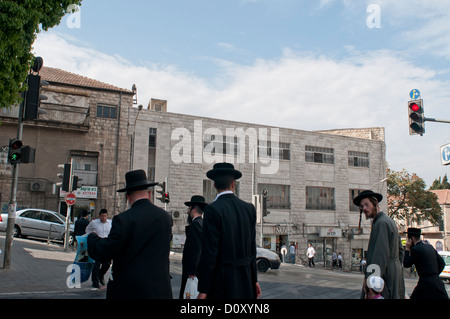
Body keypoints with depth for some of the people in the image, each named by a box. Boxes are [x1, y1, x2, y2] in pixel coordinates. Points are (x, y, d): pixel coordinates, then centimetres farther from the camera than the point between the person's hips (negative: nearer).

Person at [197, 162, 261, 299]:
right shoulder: (249, 208, 3)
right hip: (245, 281, 6)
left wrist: (203, 290, -9)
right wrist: (254, 279, 17)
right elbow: (252, 248, 9)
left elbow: (209, 252, -15)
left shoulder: (213, 210, -13)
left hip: (221, 282, -5)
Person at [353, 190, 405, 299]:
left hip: (385, 274, -10)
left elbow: (380, 254, -23)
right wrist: (397, 268, 23)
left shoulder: (381, 223, -15)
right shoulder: (389, 220, 18)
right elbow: (400, 250, 23)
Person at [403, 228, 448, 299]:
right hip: (437, 282, 7)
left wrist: (408, 249, -1)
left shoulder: (415, 249, -11)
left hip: (426, 283, -7)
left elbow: (406, 264, -4)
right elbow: (442, 263, 17)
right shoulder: (430, 247, 12)